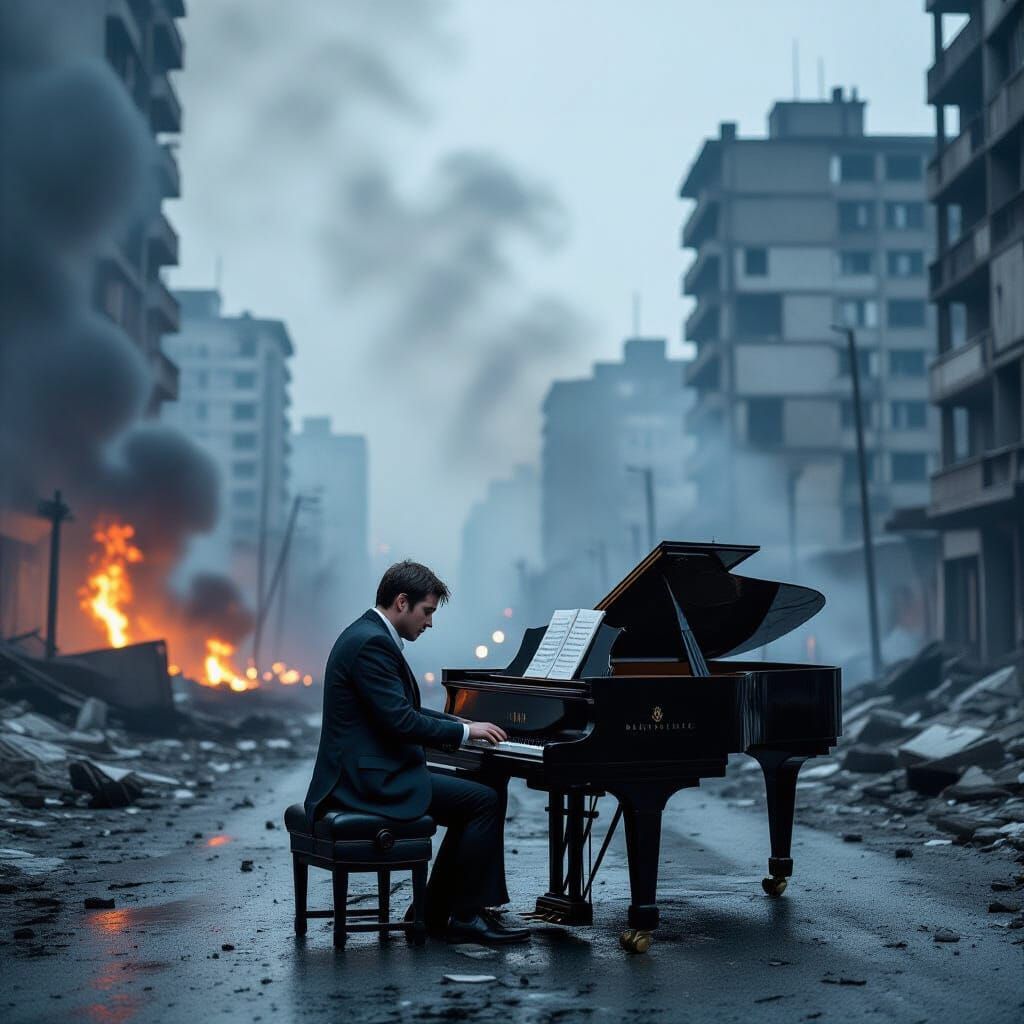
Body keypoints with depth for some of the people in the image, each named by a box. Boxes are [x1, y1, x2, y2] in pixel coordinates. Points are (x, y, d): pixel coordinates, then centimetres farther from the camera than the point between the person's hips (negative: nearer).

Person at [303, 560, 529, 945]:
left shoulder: (371, 635, 15)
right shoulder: (372, 642, -18)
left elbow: (406, 710, 24)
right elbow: (400, 721, -23)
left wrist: (464, 724, 13)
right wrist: (465, 731, -12)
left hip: (379, 769, 11)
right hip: (371, 779, -11)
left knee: (482, 788, 13)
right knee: (484, 801, -12)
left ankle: (437, 911, 15)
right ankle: (466, 916, -2)